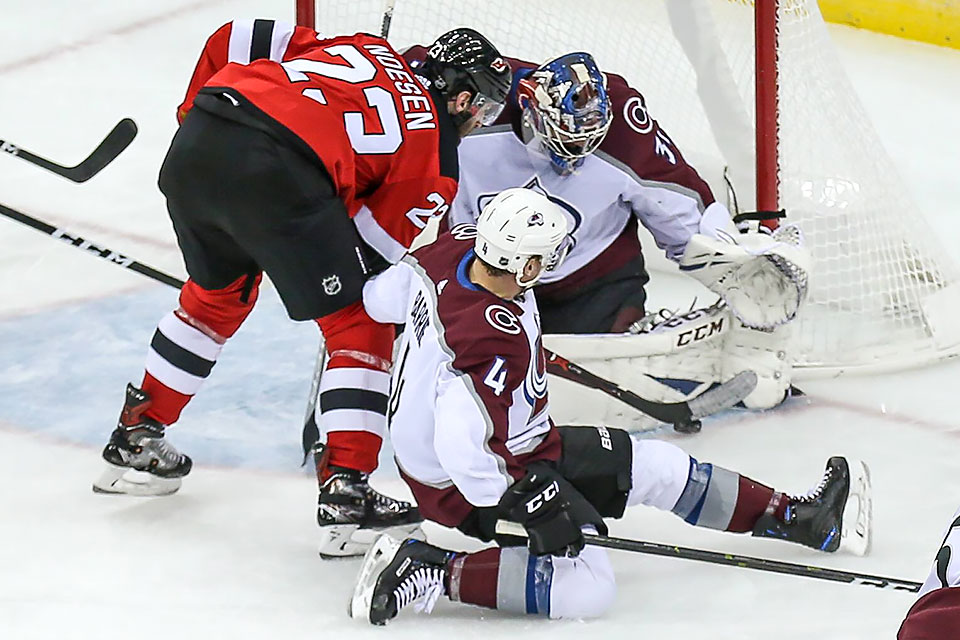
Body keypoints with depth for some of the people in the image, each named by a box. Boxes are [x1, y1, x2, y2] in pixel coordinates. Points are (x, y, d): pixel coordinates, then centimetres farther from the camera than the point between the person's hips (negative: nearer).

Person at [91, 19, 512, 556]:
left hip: (192, 148, 7)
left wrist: (199, 113, 33)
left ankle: (137, 438, 41)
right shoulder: (437, 160, 15)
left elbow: (237, 40, 24)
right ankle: (346, 497, 1)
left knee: (218, 292, 32)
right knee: (360, 326, 9)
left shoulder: (359, 48, 30)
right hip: (277, 174, -7)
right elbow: (376, 245, 13)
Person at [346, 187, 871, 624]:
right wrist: (532, 504, -30)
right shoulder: (498, 341, -35)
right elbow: (462, 448, -40)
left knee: (655, 467, 13)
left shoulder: (459, 246, -10)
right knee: (587, 587, -23)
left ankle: (793, 517, 25)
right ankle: (431, 571, -13)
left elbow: (382, 296, 9)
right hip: (464, 486, -10)